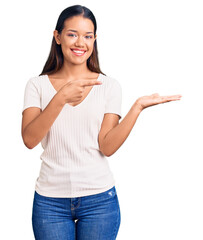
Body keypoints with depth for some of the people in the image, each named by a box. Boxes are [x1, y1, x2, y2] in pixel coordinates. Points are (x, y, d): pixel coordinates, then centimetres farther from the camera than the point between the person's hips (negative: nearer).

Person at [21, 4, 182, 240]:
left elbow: (107, 147, -6)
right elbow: (29, 139, -12)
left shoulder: (109, 86, 2)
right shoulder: (37, 85, 2)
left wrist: (138, 106, -16)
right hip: (50, 200, 0)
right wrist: (61, 98, -23)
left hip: (99, 199, 0)